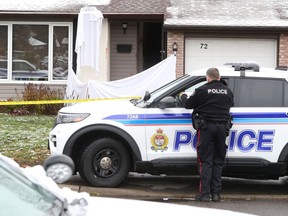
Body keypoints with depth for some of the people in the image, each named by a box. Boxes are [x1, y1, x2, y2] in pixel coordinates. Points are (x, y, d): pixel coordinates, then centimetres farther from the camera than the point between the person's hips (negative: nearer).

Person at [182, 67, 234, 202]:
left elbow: (188, 104, 3)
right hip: (222, 127, 4)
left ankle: (205, 194, -5)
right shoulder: (227, 91, 7)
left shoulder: (202, 90, -6)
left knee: (206, 161, -1)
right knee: (218, 161, 8)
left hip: (206, 127, -3)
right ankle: (216, 193, 7)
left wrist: (183, 97, 25)